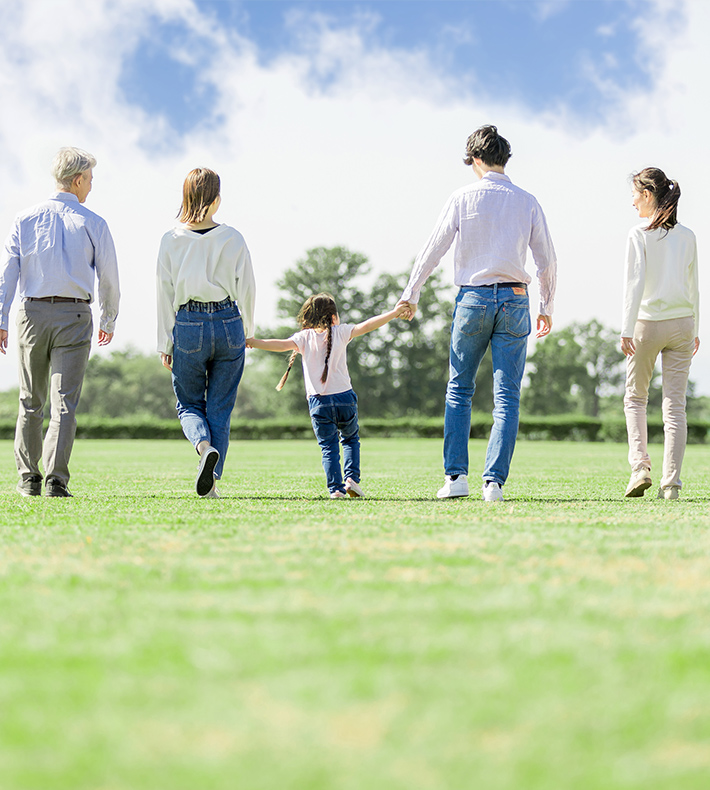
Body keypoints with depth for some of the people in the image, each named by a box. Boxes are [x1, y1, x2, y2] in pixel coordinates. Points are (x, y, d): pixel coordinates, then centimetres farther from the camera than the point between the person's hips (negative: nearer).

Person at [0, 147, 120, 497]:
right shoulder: (93, 224, 0)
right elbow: (109, 279, 3)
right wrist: (109, 321, 18)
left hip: (32, 313, 3)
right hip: (74, 317, -2)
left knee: (31, 401, 14)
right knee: (64, 403, -3)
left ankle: (28, 477, 18)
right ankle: (56, 480, -12)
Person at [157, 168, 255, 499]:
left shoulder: (171, 241, -3)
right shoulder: (233, 239, -3)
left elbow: (165, 294, 0)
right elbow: (247, 289, 3)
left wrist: (165, 344, 7)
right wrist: (246, 329, 20)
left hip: (189, 326, 0)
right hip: (228, 323, 1)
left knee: (189, 404, 14)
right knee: (220, 408, 9)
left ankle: (204, 445, -17)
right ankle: (211, 480, 5)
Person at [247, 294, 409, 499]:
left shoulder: (304, 337, 3)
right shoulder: (340, 332, 2)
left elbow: (283, 344, -11)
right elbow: (366, 326, -1)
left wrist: (253, 342, -14)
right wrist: (394, 313, 2)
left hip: (319, 403, 0)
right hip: (344, 398, 0)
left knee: (329, 447, 9)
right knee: (350, 438, 22)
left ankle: (336, 488, -6)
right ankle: (352, 478, 4)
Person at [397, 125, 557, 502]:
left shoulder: (463, 198, -1)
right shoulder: (527, 202, 4)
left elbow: (433, 248, 0)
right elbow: (547, 259, 6)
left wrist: (411, 294, 9)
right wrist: (547, 307, 17)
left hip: (473, 297, -1)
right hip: (514, 299, 1)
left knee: (459, 389, 10)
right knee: (507, 395, 2)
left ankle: (456, 475, 3)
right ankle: (495, 479, -5)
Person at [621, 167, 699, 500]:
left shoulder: (639, 235, -8)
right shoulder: (687, 236, 7)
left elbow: (635, 282, -15)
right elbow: (692, 287, 12)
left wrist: (626, 330, -15)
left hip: (647, 323, -3)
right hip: (681, 323, 3)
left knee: (635, 398, 14)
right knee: (675, 404, 2)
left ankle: (640, 466, -1)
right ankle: (671, 482, -2)